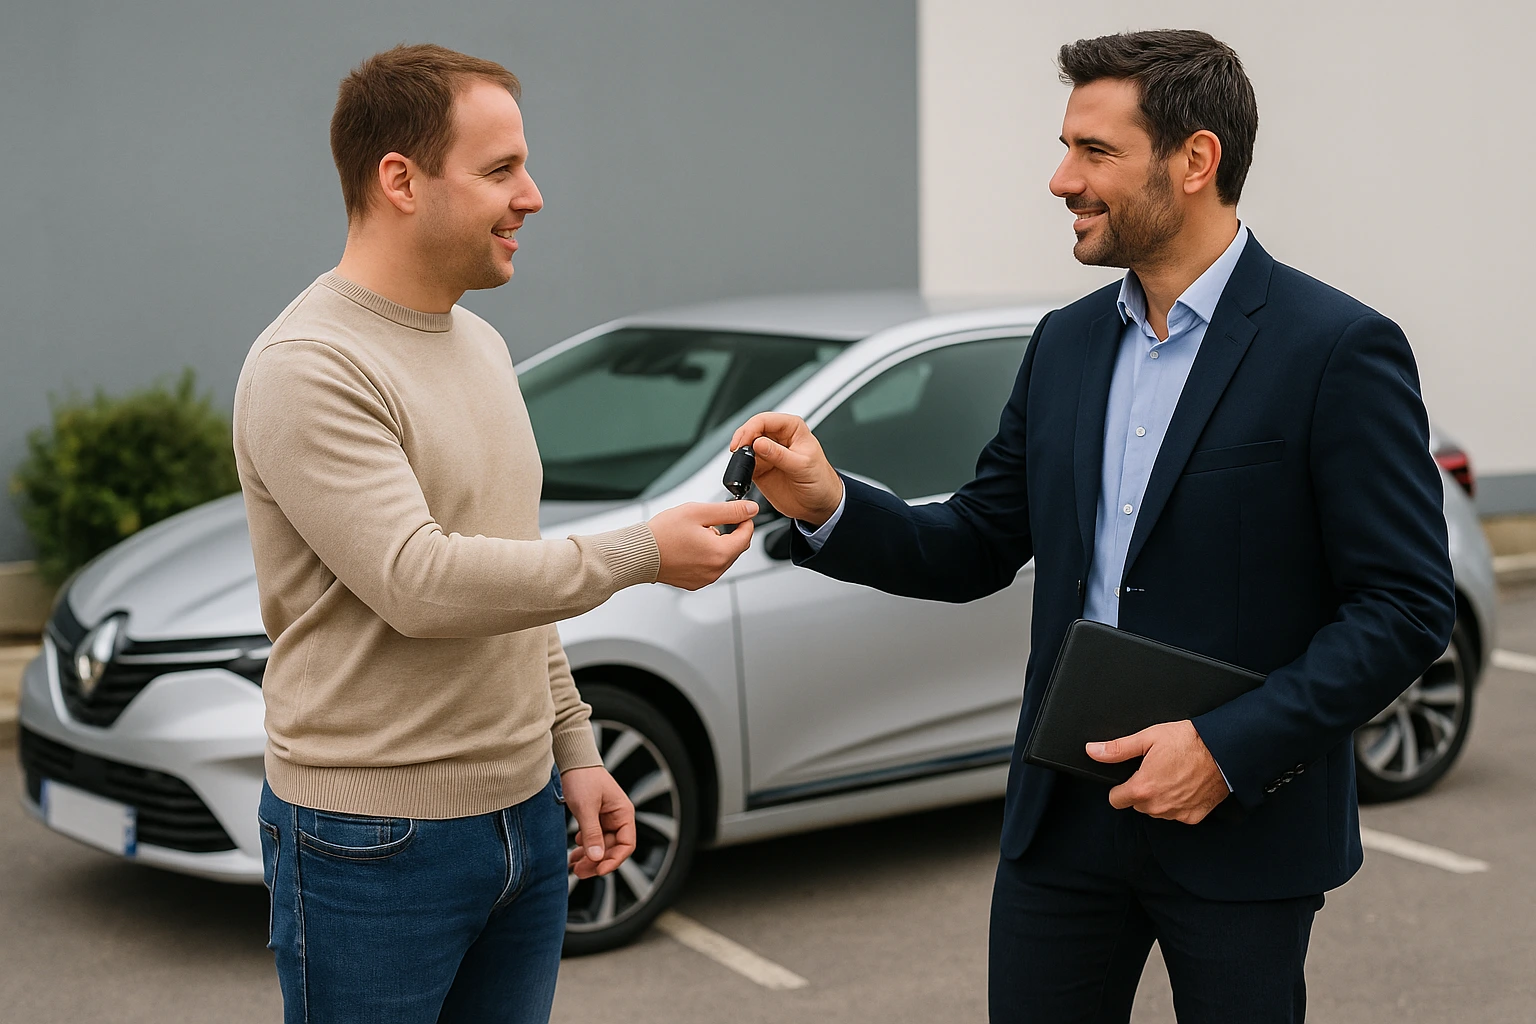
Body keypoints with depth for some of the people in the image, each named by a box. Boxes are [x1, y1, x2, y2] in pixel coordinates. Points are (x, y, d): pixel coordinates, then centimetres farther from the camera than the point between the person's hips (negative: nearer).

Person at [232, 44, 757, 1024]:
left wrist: (574, 749, 15)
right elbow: (417, 583, -25)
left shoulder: (481, 346, 13)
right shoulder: (307, 369, -16)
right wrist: (640, 555, -20)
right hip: (373, 839, -8)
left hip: (525, 813, 8)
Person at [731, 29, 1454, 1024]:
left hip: (1243, 823, -5)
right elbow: (976, 550, 10)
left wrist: (1230, 748, -20)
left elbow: (1408, 606, -13)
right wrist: (830, 505, -7)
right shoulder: (1065, 343, 8)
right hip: (1066, 812, 5)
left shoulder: (1339, 349, -12)